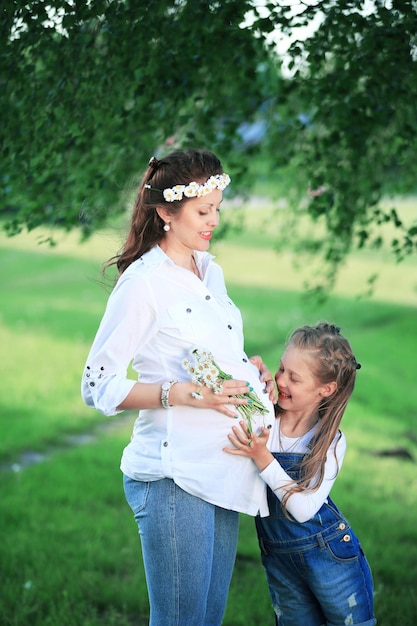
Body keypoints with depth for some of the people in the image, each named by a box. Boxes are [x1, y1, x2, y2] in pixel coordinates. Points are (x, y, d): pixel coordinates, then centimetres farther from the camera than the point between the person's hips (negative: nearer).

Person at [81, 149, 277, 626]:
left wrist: (249, 374, 6)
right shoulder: (144, 281, -11)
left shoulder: (212, 272, 14)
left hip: (223, 473, 8)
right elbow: (98, 387, -11)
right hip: (174, 476, -8)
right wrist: (184, 393, -21)